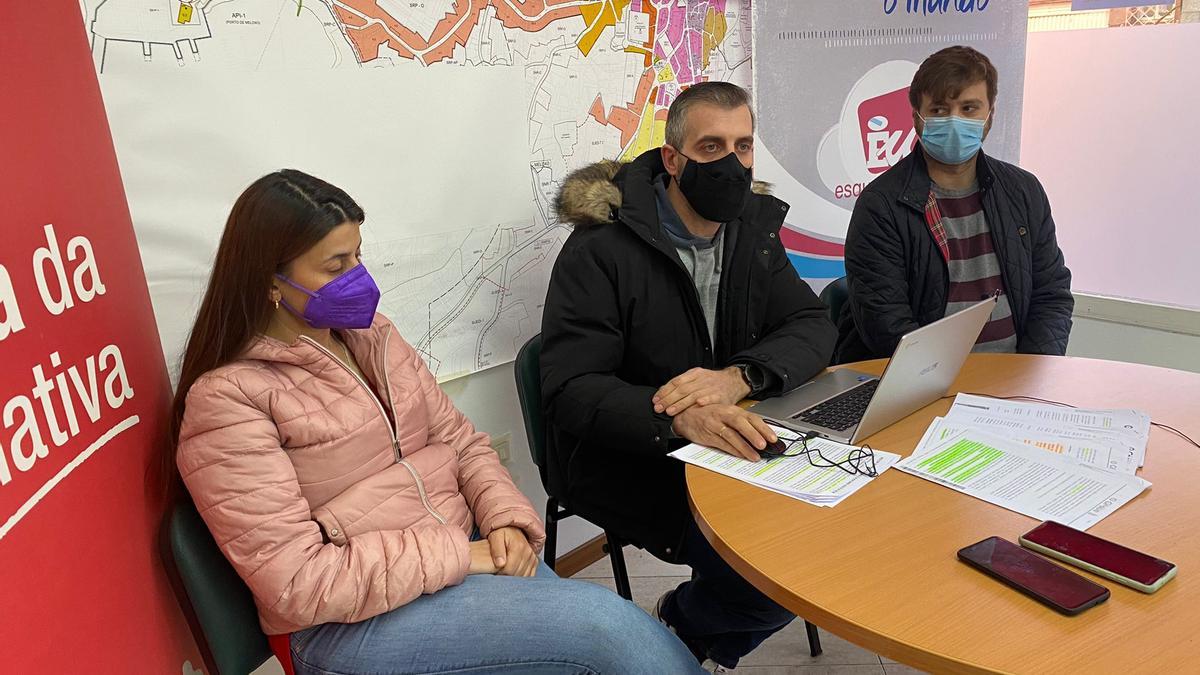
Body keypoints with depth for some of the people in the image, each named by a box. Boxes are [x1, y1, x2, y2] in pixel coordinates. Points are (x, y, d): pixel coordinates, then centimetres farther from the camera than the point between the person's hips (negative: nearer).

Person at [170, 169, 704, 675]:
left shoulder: (371, 334, 9)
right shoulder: (228, 400, -12)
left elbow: (459, 440, 10)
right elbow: (298, 584, -16)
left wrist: (508, 521, -9)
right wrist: (461, 555, -19)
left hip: (467, 547, 6)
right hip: (352, 619, -6)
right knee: (606, 621, -22)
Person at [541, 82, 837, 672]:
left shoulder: (753, 230, 6)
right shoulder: (600, 249, -14)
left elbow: (812, 328, -3)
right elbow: (570, 391, -21)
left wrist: (739, 376, -25)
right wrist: (677, 421, -40)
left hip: (725, 445, 7)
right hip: (626, 463, -6)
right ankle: (686, 627, 13)